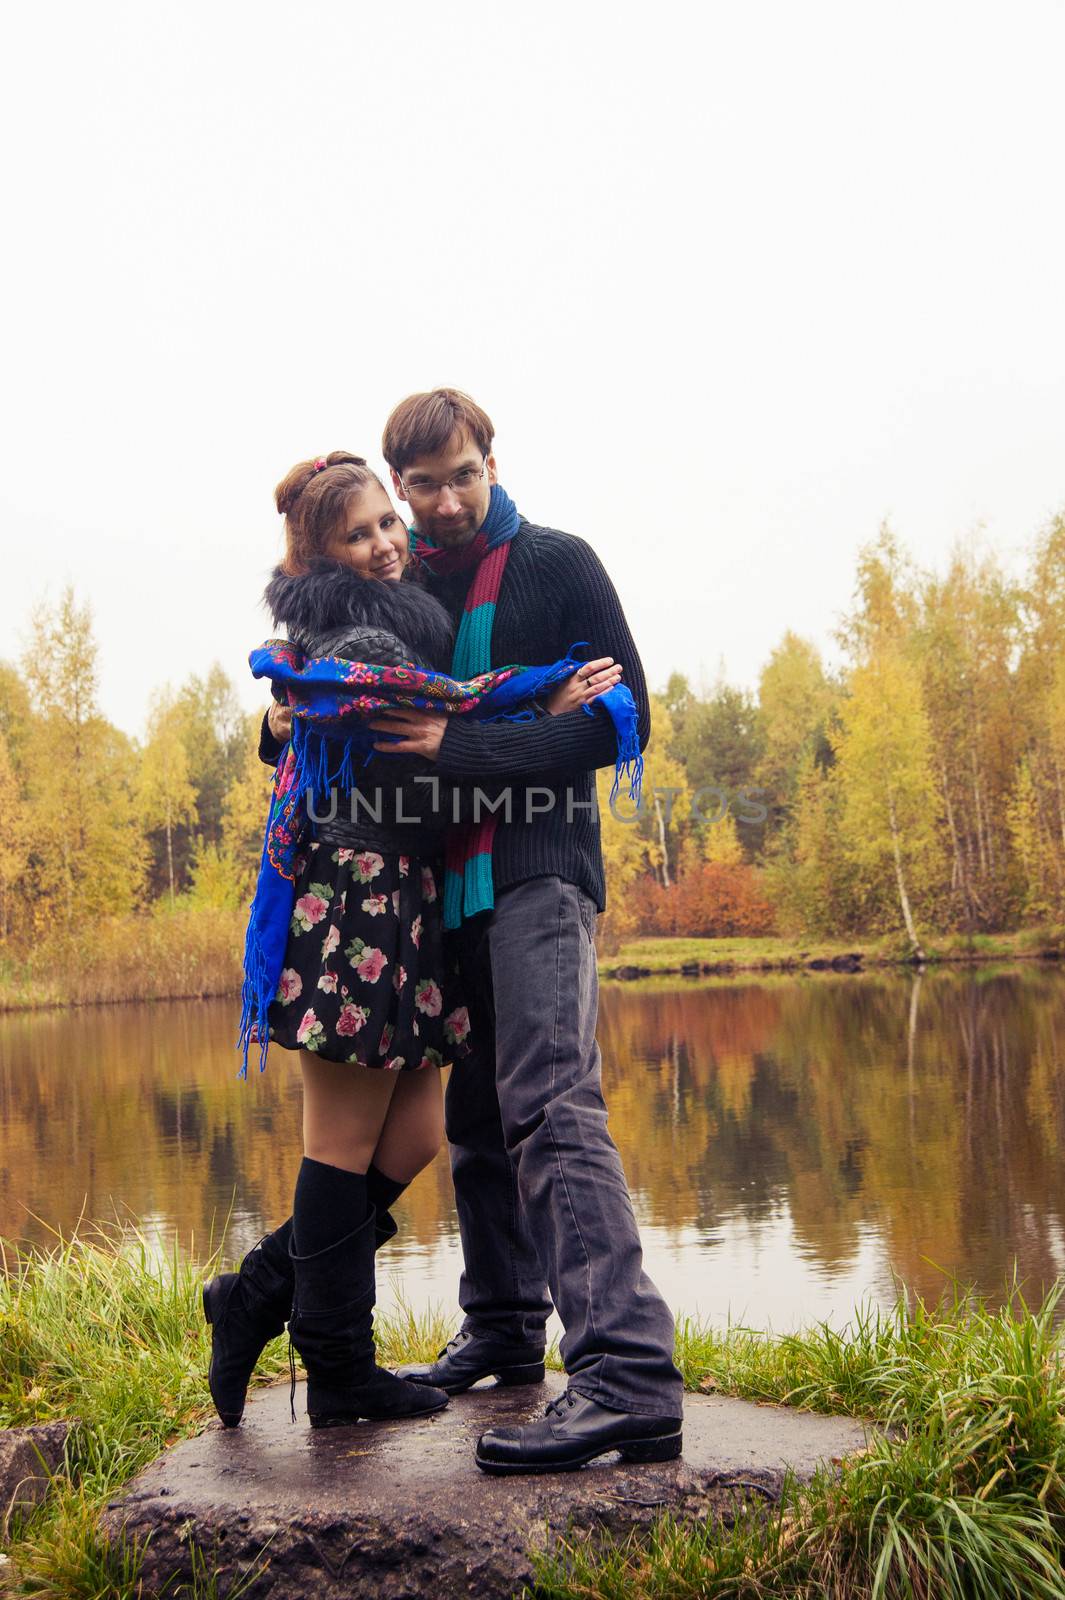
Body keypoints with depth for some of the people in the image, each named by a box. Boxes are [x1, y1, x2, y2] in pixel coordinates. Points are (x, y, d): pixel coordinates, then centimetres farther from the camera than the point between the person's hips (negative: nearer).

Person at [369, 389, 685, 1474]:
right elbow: (368, 722, 23)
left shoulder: (556, 564, 1)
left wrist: (462, 746, -16)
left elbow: (621, 720, -7)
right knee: (475, 1117, 12)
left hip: (538, 870, -6)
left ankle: (629, 1375, -26)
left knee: (550, 1104, -21)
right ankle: (503, 1331, 25)